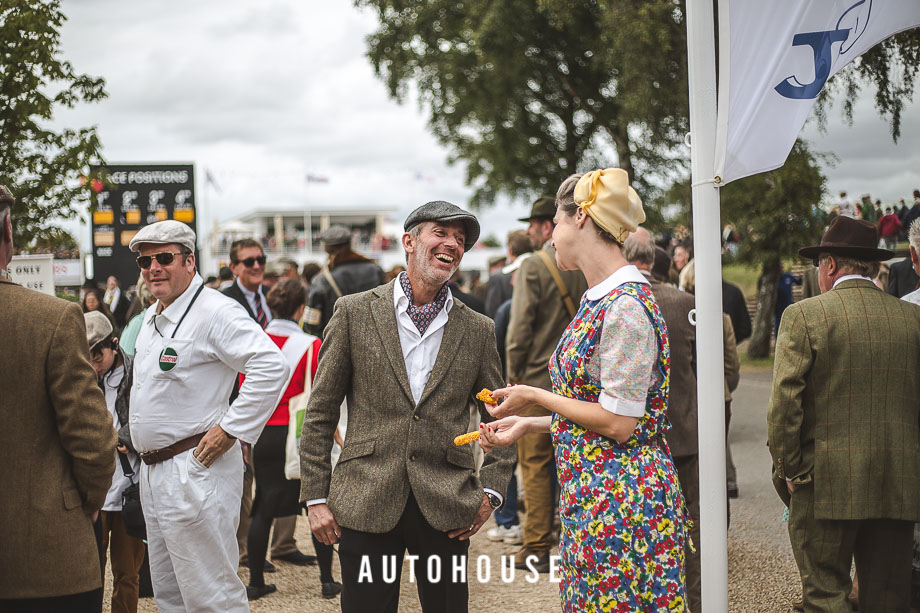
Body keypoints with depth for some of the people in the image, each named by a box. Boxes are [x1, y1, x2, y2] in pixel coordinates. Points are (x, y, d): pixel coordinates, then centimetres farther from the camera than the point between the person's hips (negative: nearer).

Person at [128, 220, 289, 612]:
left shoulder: (215, 311, -15)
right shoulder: (151, 318, 15)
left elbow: (272, 366, -26)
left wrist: (231, 430, -23)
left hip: (195, 472, -10)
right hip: (152, 472, 10)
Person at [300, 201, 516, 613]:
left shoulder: (478, 330, 7)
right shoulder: (355, 312, 3)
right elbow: (320, 413, 4)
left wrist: (491, 491, 2)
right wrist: (315, 496, 0)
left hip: (445, 508, 1)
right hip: (365, 505, -1)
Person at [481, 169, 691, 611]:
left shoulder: (626, 306, -18)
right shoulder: (599, 301, 12)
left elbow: (618, 423, -19)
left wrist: (536, 397, -9)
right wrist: (528, 424, 13)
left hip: (621, 497, -9)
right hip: (590, 495, 9)